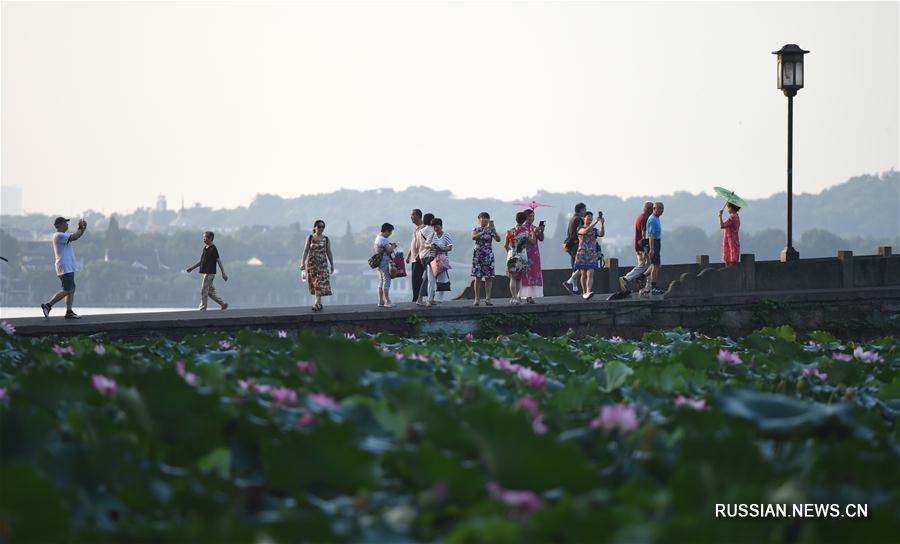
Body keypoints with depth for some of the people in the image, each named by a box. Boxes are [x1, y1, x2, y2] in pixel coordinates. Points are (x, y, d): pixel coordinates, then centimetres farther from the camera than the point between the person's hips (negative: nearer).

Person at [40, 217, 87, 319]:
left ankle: (69, 312, 7)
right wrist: (81, 228, -7)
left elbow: (77, 235, 23)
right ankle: (48, 305, -11)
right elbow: (74, 237, -23)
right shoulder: (59, 235, -14)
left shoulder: (64, 235, 17)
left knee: (71, 289, 8)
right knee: (67, 290, -12)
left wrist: (83, 228, 5)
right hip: (64, 267, -11)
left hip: (68, 267, 11)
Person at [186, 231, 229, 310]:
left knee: (203, 291, -6)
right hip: (204, 273, 8)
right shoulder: (205, 248, 14)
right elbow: (201, 261, 22)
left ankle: (202, 308, 0)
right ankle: (223, 304, 16)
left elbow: (219, 261, -11)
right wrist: (192, 268, 17)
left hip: (209, 273, -8)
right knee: (210, 292, 10)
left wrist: (223, 273, -11)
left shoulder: (213, 249, -10)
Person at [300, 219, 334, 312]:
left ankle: (317, 304, -18)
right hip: (312, 263, 1)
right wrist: (303, 263, -6)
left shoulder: (326, 239, 6)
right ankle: (319, 303, 14)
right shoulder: (310, 238, 5)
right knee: (314, 283, 2)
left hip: (323, 263, -1)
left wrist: (332, 265, 11)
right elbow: (305, 251, 3)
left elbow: (329, 252, 10)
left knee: (320, 283, -12)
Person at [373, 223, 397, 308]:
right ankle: (387, 302, -6)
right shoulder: (383, 240, -16)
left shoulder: (378, 238, 15)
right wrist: (393, 246, -1)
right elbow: (389, 250, -21)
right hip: (385, 263, -10)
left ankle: (381, 301, 15)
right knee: (386, 282, -7)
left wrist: (391, 246, 11)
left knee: (381, 282, 13)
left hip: (379, 263, 10)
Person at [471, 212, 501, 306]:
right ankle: (477, 299, 4)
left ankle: (488, 298, -2)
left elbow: (498, 239, -9)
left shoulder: (491, 230, 6)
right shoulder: (476, 230, 3)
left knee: (489, 277, -3)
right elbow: (473, 237, -19)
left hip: (489, 255, 2)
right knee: (478, 277, -1)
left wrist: (494, 231, -25)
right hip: (478, 255, -1)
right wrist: (483, 232, -32)